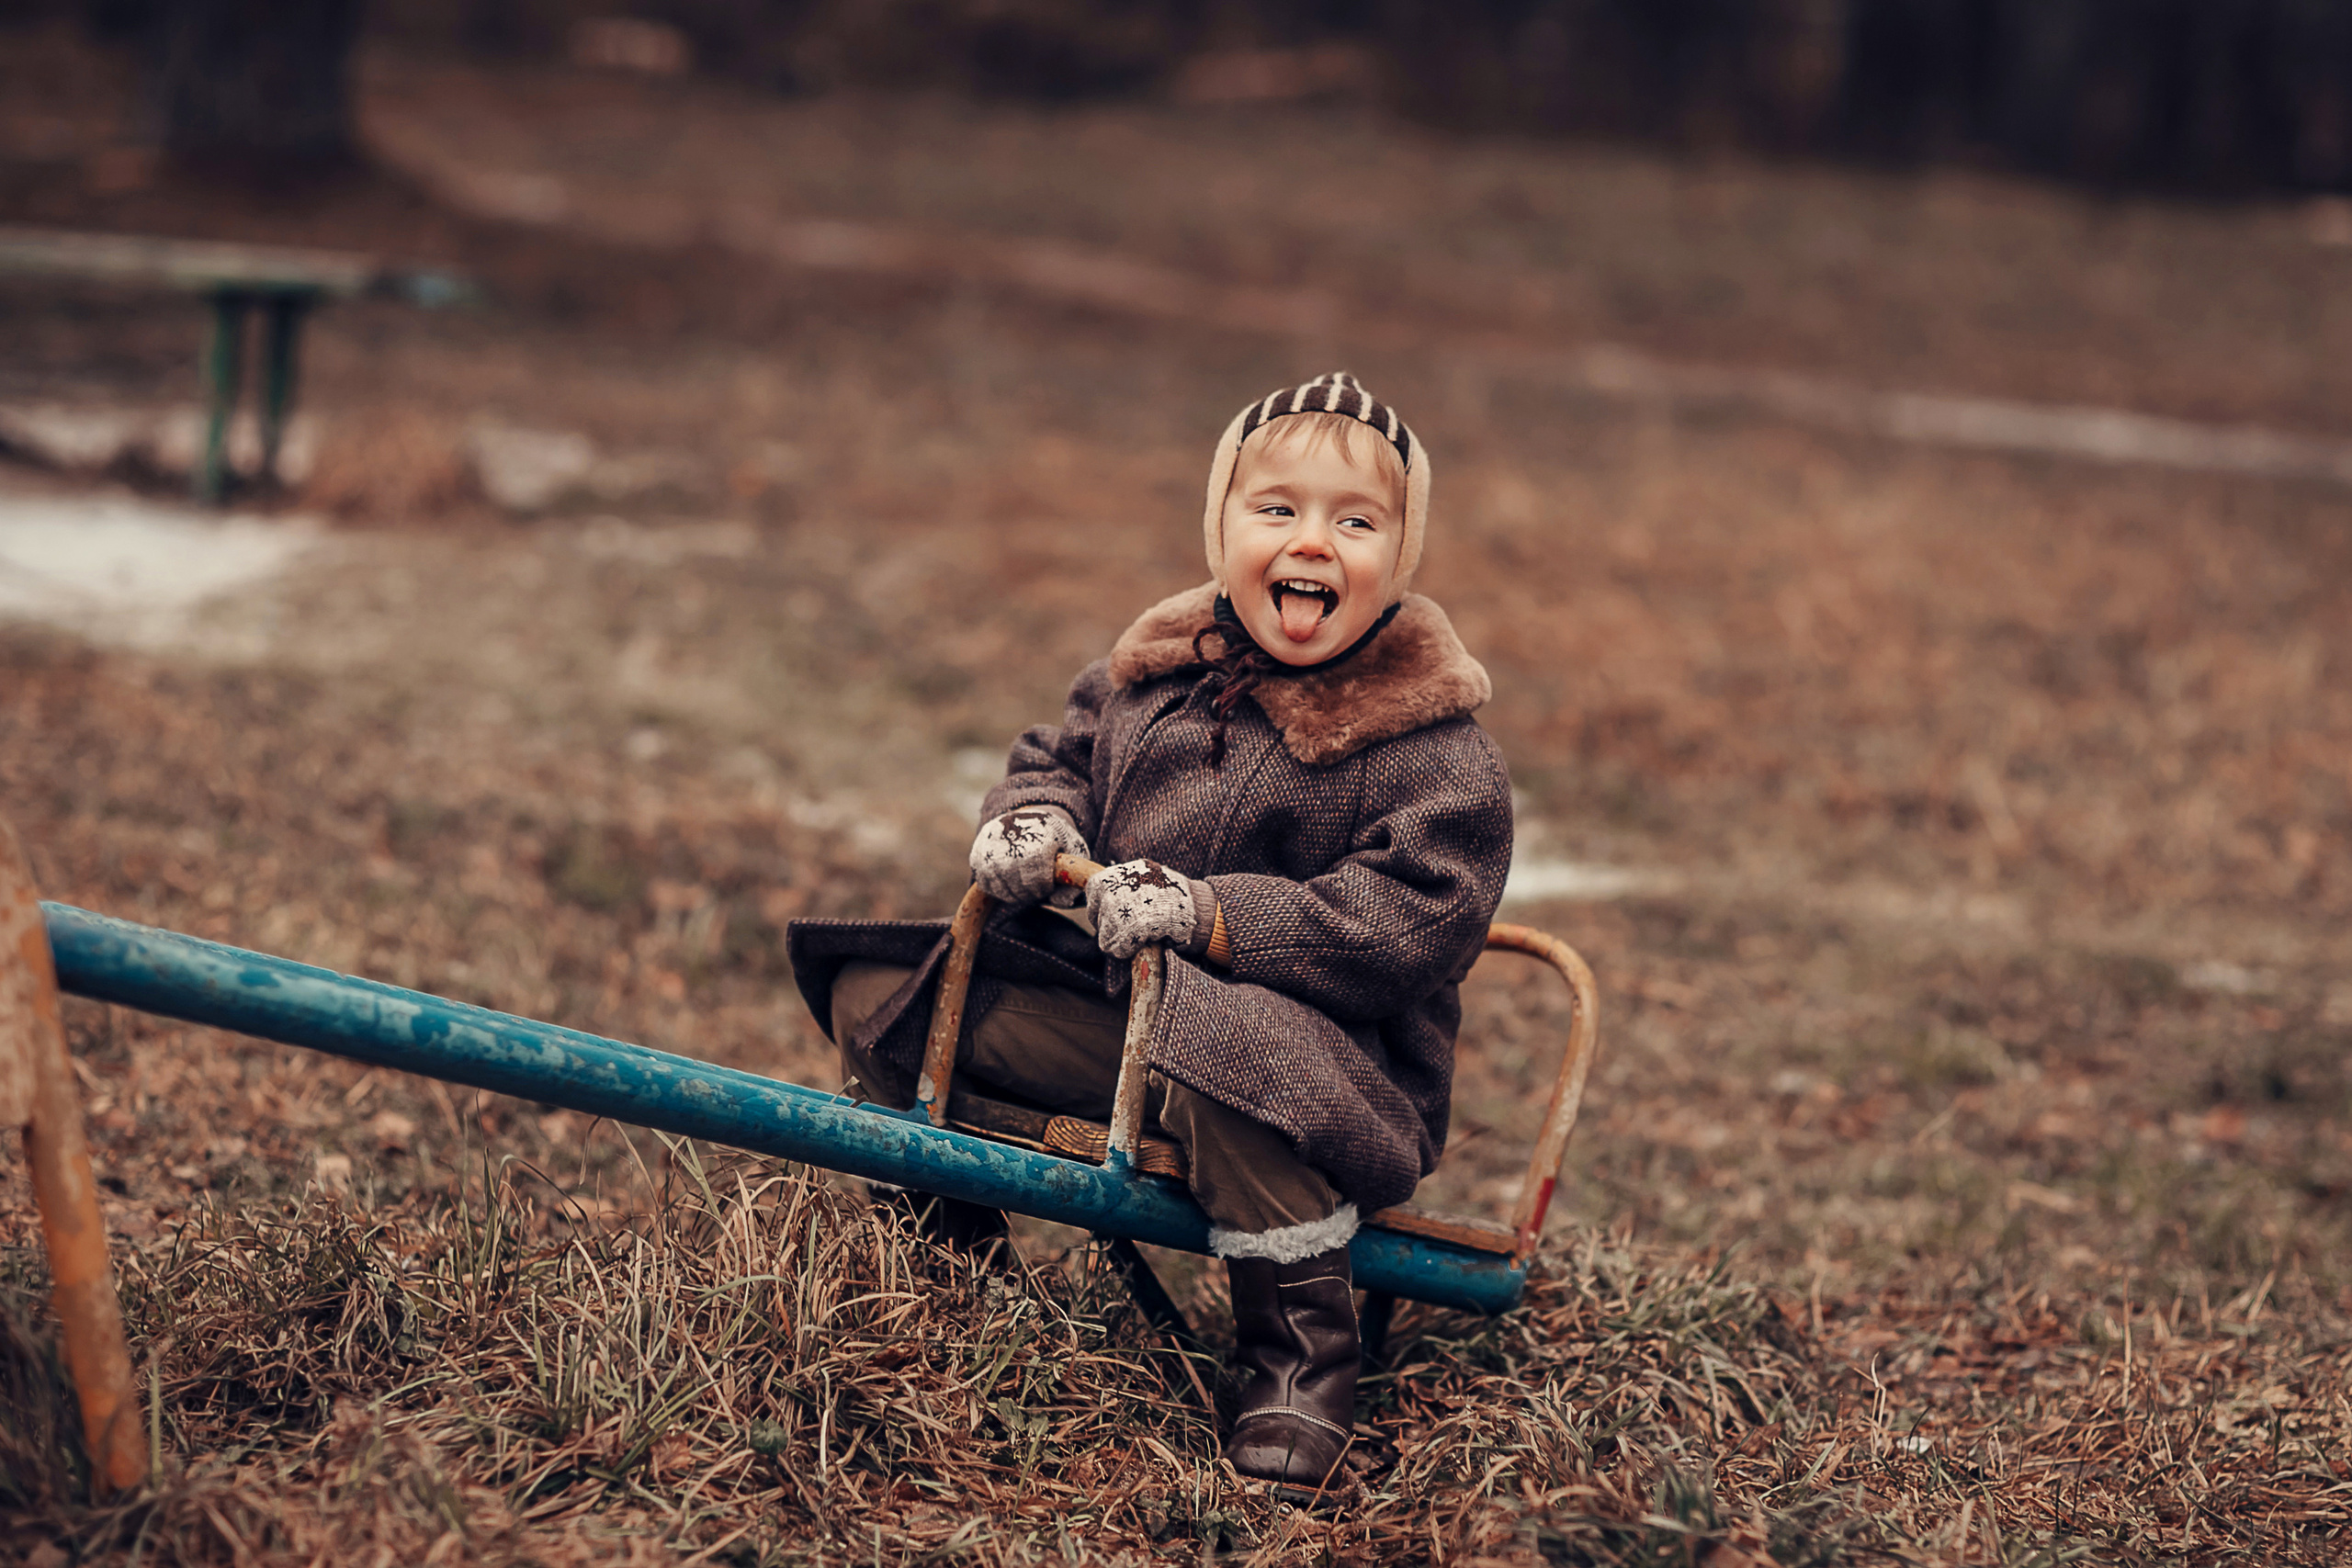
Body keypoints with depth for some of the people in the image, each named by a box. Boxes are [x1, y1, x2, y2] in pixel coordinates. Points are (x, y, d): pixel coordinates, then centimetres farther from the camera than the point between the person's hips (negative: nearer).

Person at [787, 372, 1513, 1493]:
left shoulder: (1431, 747, -13)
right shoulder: (1150, 673, 6)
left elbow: (1417, 916, -22)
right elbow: (1061, 755, 21)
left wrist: (1212, 919, -27)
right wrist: (1030, 820, -4)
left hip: (1334, 1054, -6)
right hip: (1106, 1002, 7)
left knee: (1220, 1052, -42)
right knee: (881, 989, 0)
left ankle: (1304, 1353, -23)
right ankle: (947, 1255, 19)